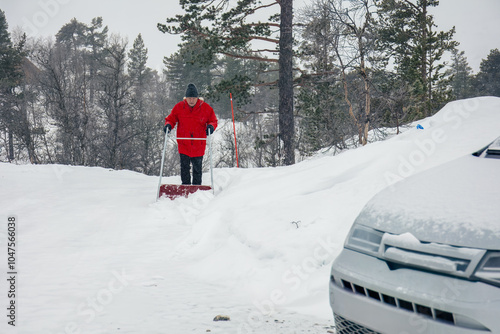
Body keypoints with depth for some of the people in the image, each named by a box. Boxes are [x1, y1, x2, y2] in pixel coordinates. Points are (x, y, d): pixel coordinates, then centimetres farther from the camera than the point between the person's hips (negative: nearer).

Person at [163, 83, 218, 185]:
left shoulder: (206, 108, -2)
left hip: (198, 145, 0)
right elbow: (171, 119, 10)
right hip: (183, 144, 0)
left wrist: (211, 126, -15)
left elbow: (213, 120, 7)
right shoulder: (179, 107, -1)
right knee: (185, 168, 1)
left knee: (197, 168, 8)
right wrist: (168, 125, -12)